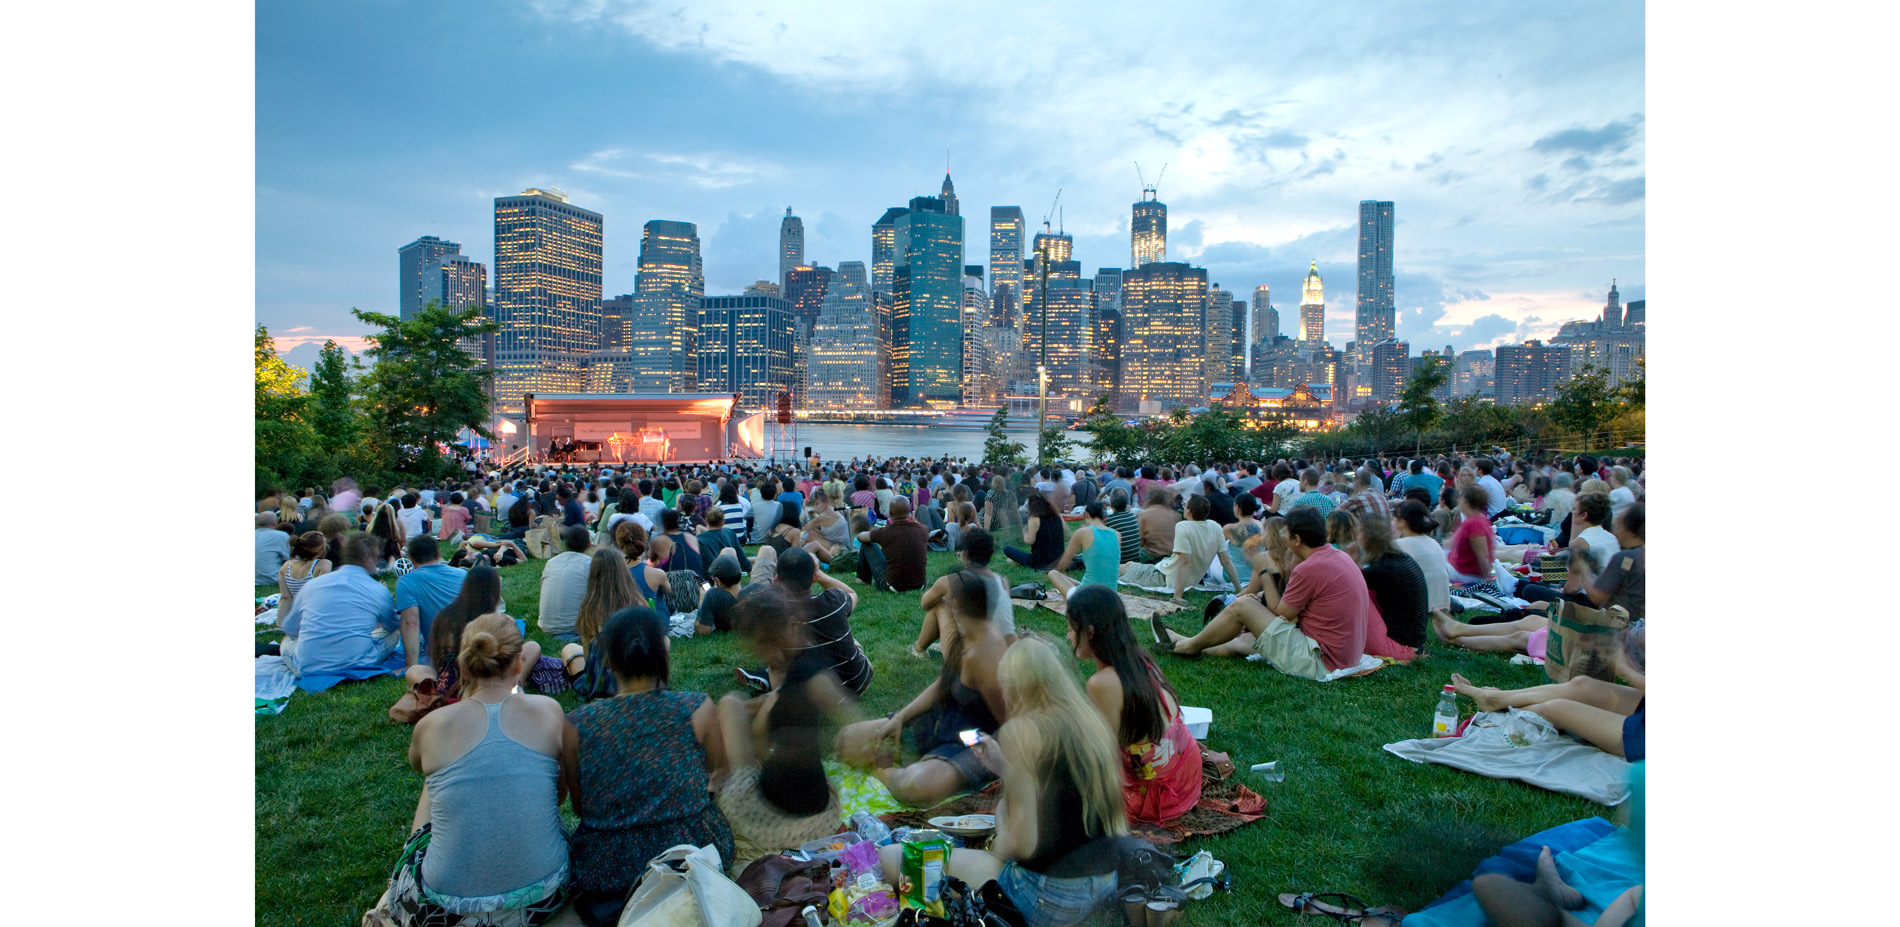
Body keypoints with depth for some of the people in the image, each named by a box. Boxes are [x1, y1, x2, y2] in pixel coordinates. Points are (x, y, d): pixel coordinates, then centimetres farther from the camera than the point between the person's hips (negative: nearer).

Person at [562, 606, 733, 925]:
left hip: (607, 869, 2)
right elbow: (721, 773, 5)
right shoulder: (697, 710, -13)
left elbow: (579, 807, 4)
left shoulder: (576, 725, -9)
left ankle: (617, 901, 20)